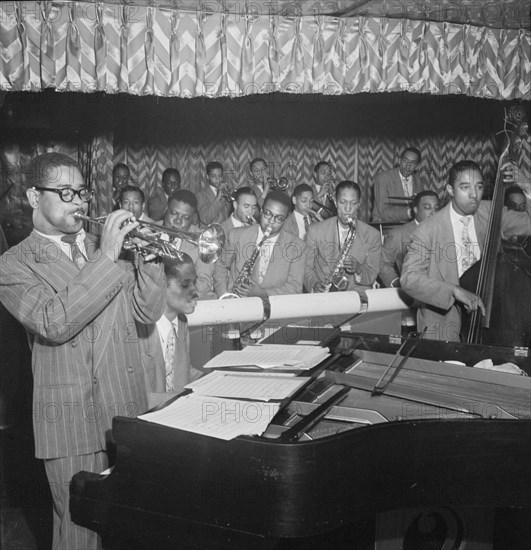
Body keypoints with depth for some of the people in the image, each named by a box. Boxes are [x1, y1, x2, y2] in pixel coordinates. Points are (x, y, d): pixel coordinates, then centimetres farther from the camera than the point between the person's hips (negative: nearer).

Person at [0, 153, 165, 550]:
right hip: (73, 422, -4)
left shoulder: (104, 248, 12)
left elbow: (147, 312, 7)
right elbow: (53, 323, -23)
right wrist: (106, 258, -24)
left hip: (129, 411, 5)